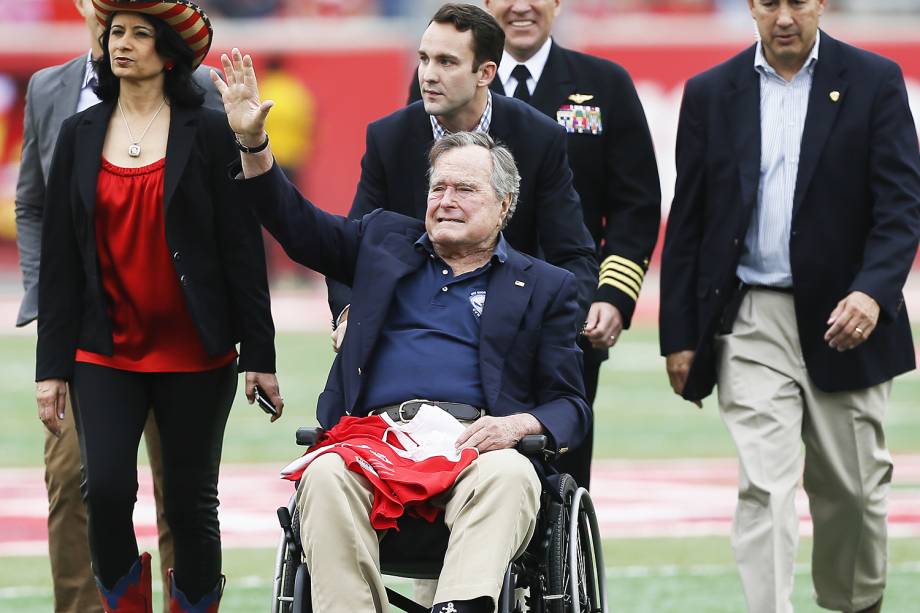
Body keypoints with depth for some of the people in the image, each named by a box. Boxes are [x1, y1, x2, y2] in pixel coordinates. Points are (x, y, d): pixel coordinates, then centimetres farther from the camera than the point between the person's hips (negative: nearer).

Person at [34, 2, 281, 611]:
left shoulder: (210, 133, -1)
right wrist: (52, 366, 3)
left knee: (191, 504, 3)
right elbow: (59, 258, 8)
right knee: (105, 490, -14)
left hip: (195, 354, -2)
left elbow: (242, 249, -1)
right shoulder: (80, 135, 7)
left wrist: (260, 355, -4)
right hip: (105, 351, 2)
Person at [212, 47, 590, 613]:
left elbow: (569, 408, 14)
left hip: (474, 440, -1)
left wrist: (517, 426, -9)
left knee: (510, 476, -37)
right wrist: (252, 141, 10)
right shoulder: (386, 242, 28)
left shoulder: (544, 287, 19)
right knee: (326, 477, -33)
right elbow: (295, 222, 25)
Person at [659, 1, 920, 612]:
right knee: (764, 489, -11)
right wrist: (680, 336, 3)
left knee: (852, 487, 10)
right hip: (751, 323, 0)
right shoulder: (711, 93, 6)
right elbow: (687, 223, 8)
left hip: (844, 318, 0)